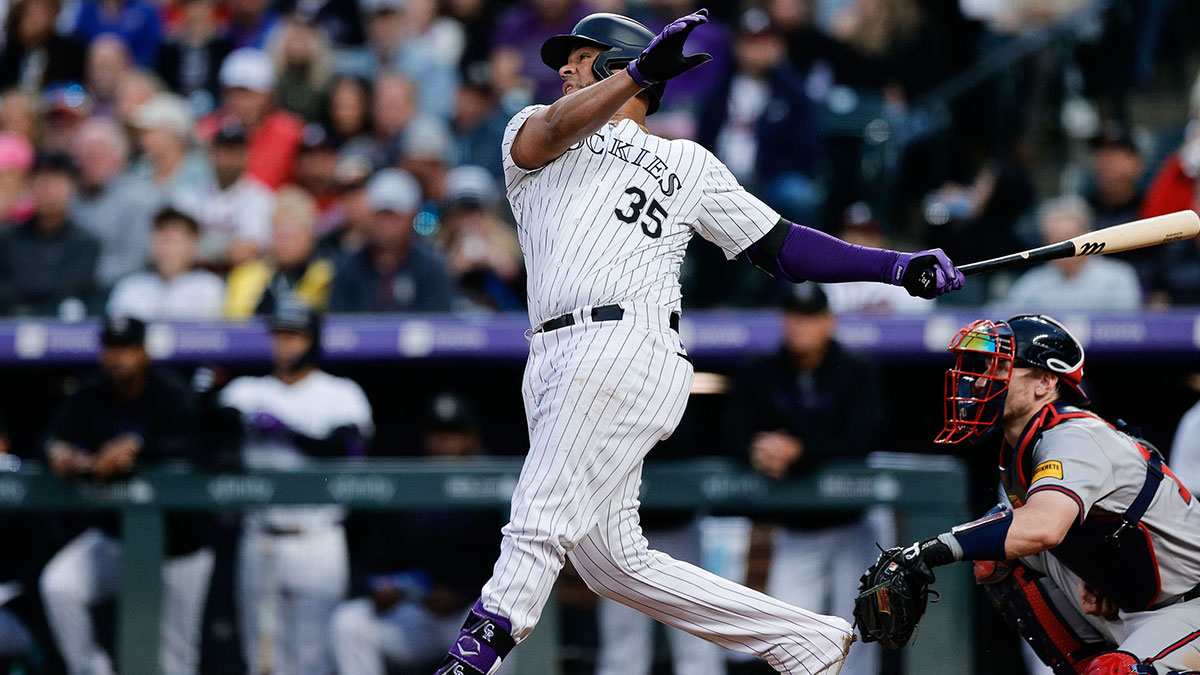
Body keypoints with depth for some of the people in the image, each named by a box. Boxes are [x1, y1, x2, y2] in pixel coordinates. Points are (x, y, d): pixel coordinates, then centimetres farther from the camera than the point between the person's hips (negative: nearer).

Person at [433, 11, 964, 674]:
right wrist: (640, 70, -18)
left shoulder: (688, 165, 22)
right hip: (554, 364, 4)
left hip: (627, 349, -4)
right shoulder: (531, 135, 24)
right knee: (611, 559, 0)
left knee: (539, 526, -20)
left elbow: (783, 248, 20)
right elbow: (556, 130, -2)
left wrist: (900, 266, 9)